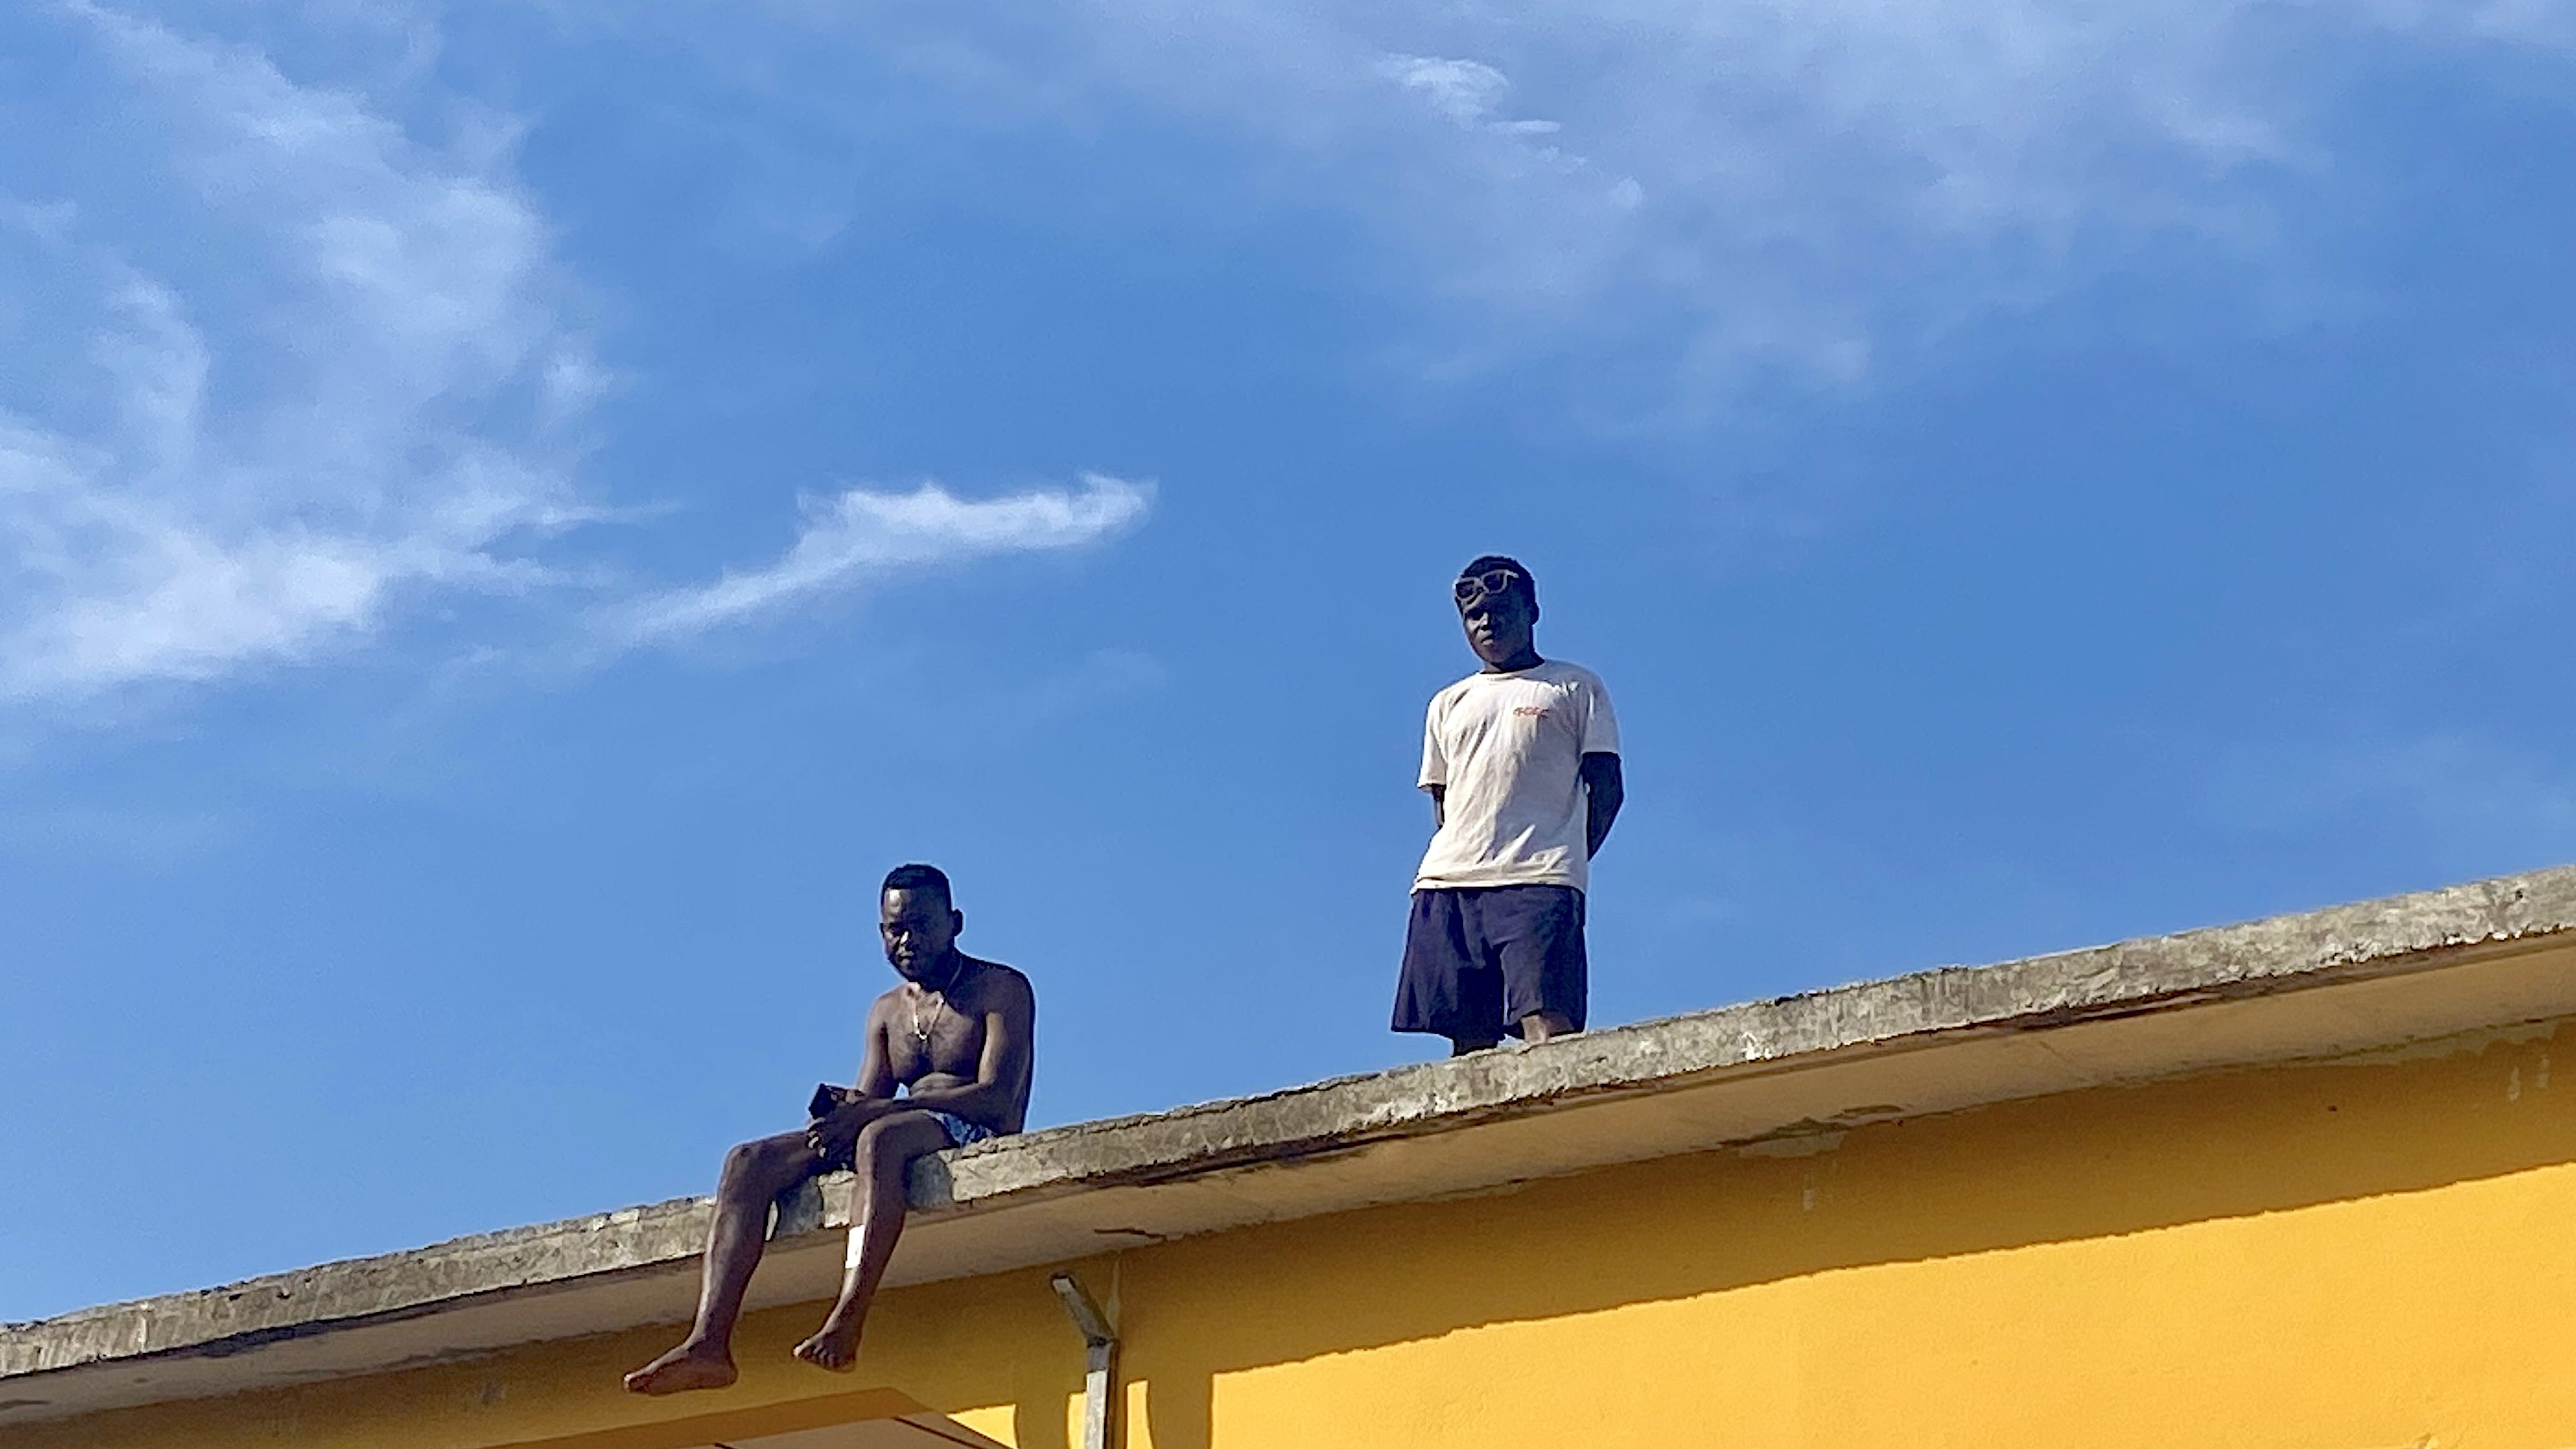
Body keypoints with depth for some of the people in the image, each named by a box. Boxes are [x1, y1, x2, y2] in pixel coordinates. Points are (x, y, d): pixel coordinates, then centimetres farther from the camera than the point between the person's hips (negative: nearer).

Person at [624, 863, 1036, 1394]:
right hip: (894, 1138, 7)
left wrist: (874, 1110, -20)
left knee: (880, 1137, -40)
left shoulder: (1002, 990, 2)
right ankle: (708, 1343, -31)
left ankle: (846, 1324, -52)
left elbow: (996, 1099, -13)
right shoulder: (887, 1012, 23)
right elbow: (867, 1099, 15)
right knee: (748, 1163, -14)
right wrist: (840, 1111, -12)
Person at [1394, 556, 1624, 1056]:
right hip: (1448, 882, 4)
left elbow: (1607, 788, 7)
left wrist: (1565, 866, -3)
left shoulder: (1576, 687, 14)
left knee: (1547, 1023, -20)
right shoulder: (1449, 705, 26)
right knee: (1468, 1036, -6)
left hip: (1538, 881, -4)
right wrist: (1451, 865, 5)